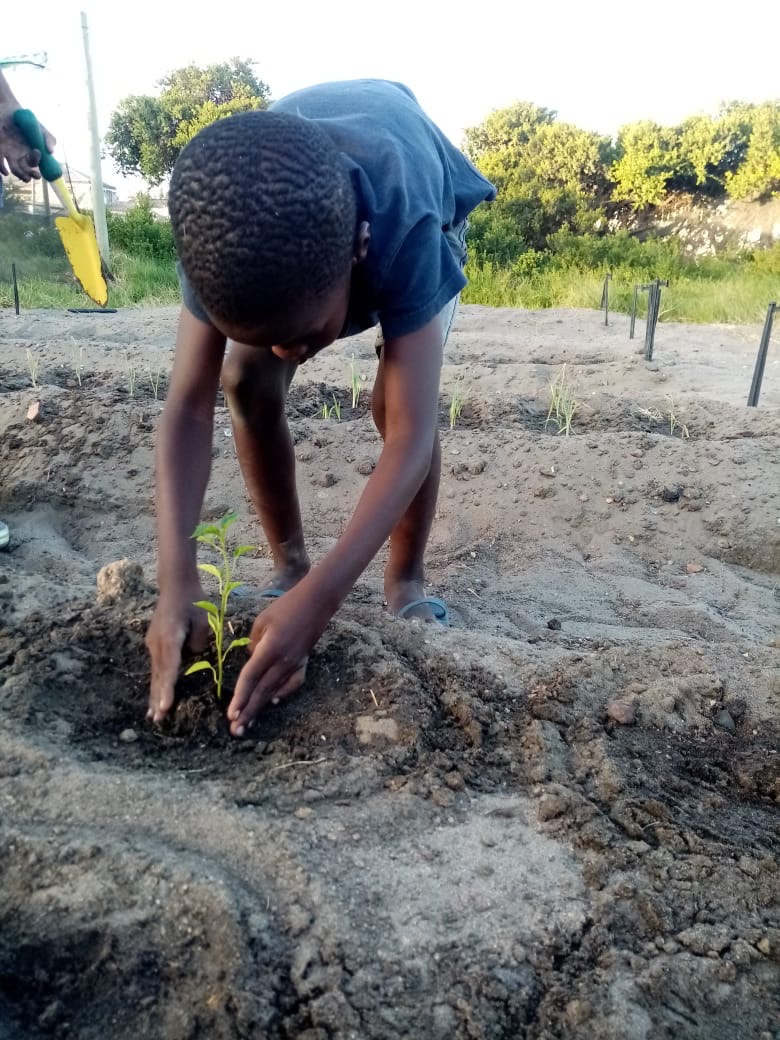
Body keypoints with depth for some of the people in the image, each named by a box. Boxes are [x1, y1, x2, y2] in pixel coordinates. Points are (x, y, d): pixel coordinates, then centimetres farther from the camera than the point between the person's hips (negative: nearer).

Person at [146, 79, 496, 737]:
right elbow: (188, 408, -37)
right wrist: (176, 580, -48)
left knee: (398, 399, -24)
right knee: (246, 380, -16)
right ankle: (288, 564, 1)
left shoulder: (407, 226, -47)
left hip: (420, 201, -2)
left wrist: (321, 597, -56)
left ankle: (406, 583, -4)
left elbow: (410, 436, -49)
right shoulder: (218, 226, -37)